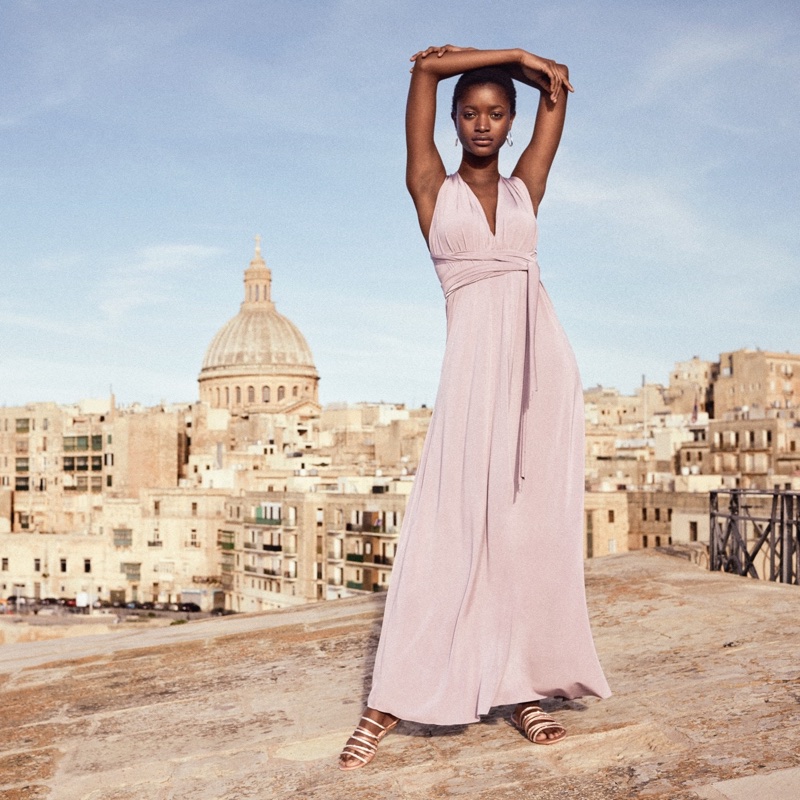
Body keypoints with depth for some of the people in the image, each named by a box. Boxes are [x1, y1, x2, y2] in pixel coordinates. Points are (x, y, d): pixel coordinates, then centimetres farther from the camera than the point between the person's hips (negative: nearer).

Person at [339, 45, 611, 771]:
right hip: (477, 357, -3)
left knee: (537, 523, 2)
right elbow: (426, 68, 6)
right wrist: (514, 55, 13)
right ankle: (389, 704, -3)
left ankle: (523, 685, 9)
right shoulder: (433, 188, 10)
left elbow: (557, 83, 22)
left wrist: (516, 68, 24)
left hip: (543, 360, 4)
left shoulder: (525, 189, 17)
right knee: (454, 523, -8)